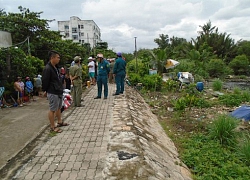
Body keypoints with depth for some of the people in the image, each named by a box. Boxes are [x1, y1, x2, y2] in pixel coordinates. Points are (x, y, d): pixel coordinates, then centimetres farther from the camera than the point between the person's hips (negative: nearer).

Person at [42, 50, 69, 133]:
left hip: (59, 92, 10)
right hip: (53, 93, -10)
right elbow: (44, 81, -18)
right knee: (52, 110, 1)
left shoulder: (55, 67, 12)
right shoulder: (47, 69, -20)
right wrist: (45, 91, -6)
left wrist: (60, 89, 16)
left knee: (59, 108, 21)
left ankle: (60, 122, 37)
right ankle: (53, 127, 11)